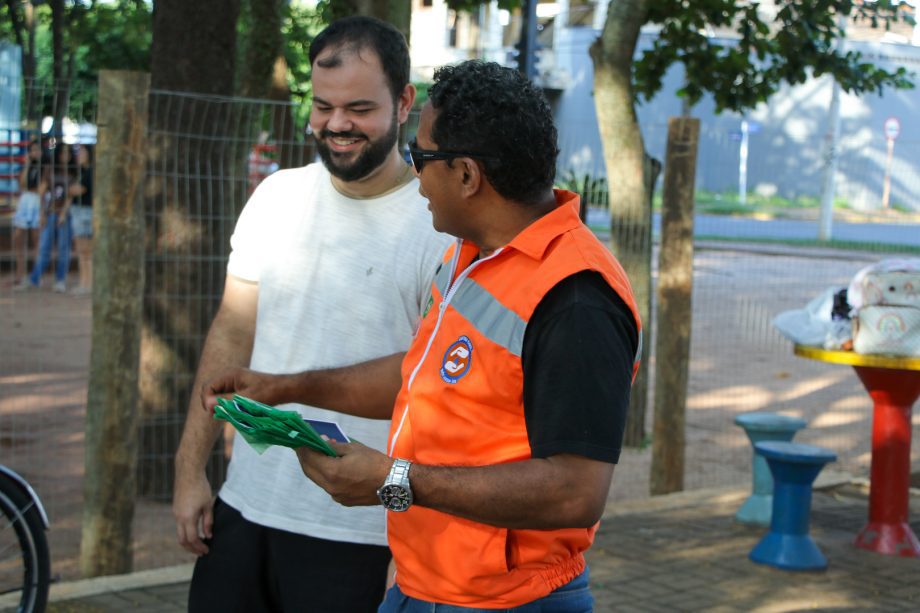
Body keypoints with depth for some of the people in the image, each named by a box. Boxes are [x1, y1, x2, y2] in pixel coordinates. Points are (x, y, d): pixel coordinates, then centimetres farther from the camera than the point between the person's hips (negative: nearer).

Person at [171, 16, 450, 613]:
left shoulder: (439, 226, -11)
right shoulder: (278, 197, 5)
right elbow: (233, 334, 10)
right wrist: (191, 469, 8)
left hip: (358, 538, -5)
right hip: (244, 508, 5)